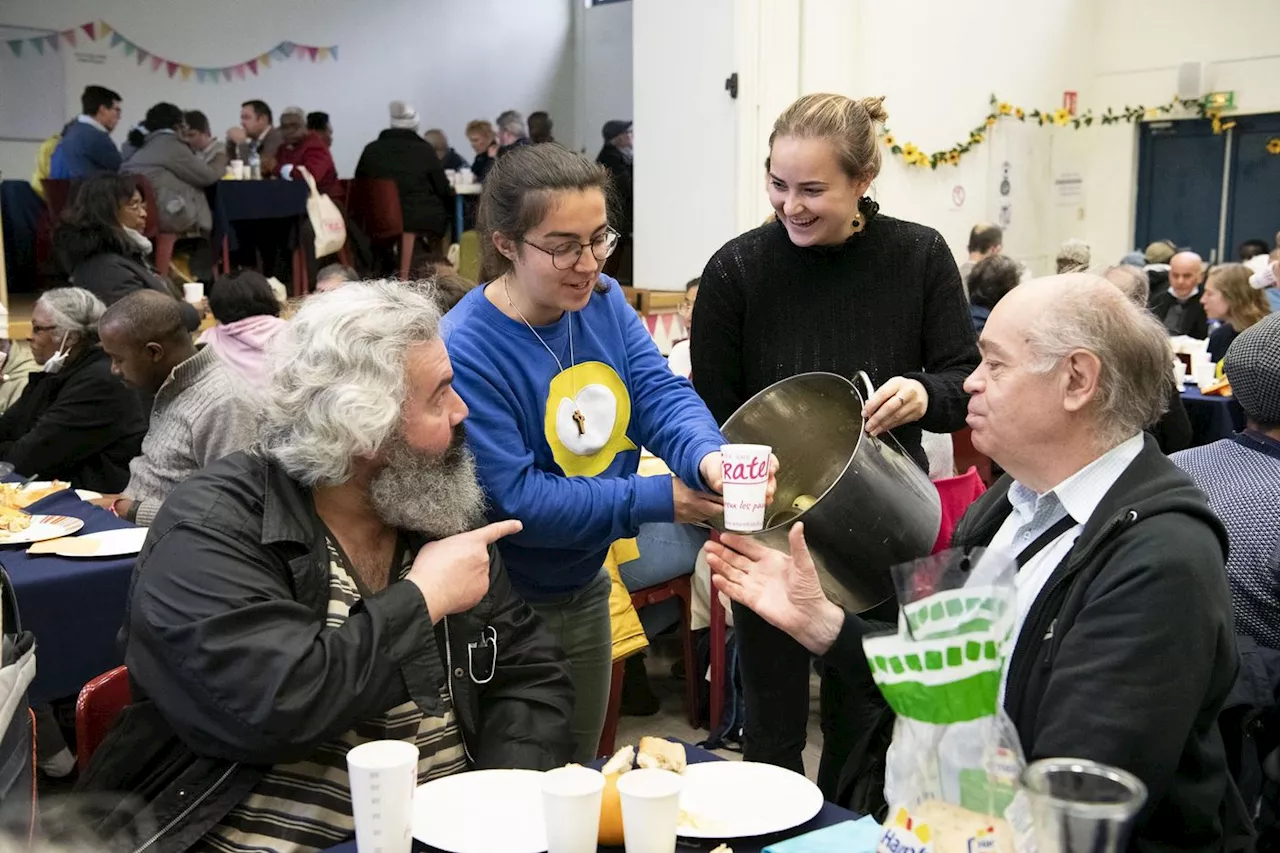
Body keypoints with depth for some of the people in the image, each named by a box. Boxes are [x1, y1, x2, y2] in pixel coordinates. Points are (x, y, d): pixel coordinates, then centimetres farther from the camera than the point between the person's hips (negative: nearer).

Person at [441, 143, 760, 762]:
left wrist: (707, 457, -35)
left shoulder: (603, 300, -4)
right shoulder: (465, 350, -25)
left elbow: (660, 392, -12)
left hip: (586, 588, 6)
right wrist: (661, 500, -24)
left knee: (581, 769, 24)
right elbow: (511, 499, -26)